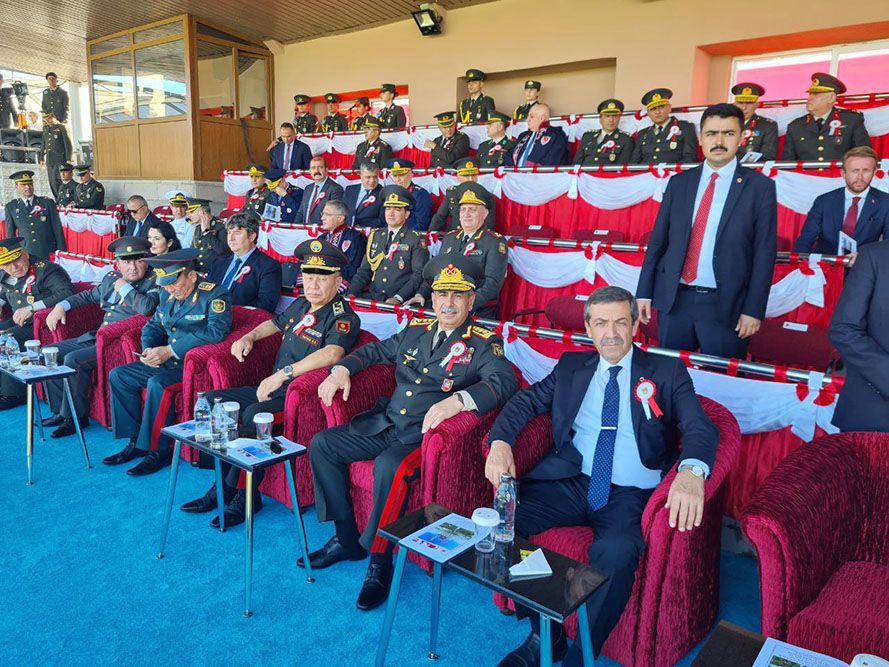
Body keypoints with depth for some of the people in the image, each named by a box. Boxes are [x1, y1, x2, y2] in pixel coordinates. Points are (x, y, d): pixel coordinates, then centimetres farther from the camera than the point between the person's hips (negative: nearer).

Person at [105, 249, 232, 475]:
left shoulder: (215, 295, -13)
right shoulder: (168, 296, 13)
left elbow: (216, 331, -26)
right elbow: (153, 326, 22)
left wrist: (169, 351, -25)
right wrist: (148, 350, -2)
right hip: (169, 362, 9)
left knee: (157, 384, -30)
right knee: (118, 375, 3)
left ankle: (158, 452, -15)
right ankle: (135, 442, 8)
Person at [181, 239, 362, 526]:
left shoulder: (343, 317, -13)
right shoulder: (300, 305, 13)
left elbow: (332, 354, -34)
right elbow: (274, 324, 35)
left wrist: (283, 373, -36)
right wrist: (249, 337, 15)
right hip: (273, 388, 9)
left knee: (254, 415, -33)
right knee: (212, 401, 2)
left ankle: (244, 494, -14)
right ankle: (224, 484, 2)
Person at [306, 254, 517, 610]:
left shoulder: (483, 343, -4)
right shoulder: (416, 330, 13)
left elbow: (504, 382, -22)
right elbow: (374, 351, 24)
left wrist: (457, 400, -39)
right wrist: (342, 369, 4)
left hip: (424, 434, -7)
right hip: (386, 424, 7)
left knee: (387, 467, -34)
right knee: (321, 445, -2)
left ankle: (380, 559, -11)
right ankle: (346, 538, 9)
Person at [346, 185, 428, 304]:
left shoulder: (416, 239, 1)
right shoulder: (375, 236, 16)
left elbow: (419, 274, -7)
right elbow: (364, 270, 16)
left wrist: (398, 298, -19)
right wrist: (351, 293, 0)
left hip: (401, 300, -4)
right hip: (373, 296, 4)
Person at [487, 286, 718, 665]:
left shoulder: (667, 373, 7)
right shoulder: (572, 366, 17)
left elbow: (699, 427, -6)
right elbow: (526, 401, 12)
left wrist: (691, 470, -31)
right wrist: (500, 442, -10)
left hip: (629, 494, -3)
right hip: (570, 481, 4)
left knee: (616, 552, -35)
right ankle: (544, 634, -3)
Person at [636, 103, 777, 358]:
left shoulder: (760, 187, 0)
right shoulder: (679, 183, 8)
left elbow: (764, 254, -3)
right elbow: (657, 241, 8)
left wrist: (753, 310, -8)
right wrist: (644, 293, 4)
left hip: (726, 306, -2)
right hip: (673, 300, 3)